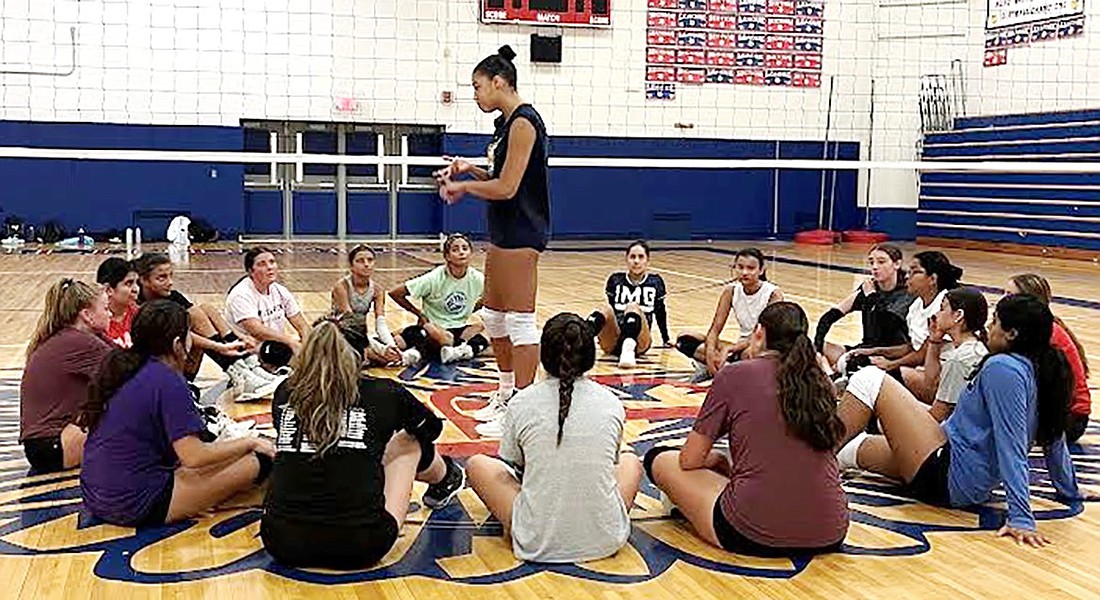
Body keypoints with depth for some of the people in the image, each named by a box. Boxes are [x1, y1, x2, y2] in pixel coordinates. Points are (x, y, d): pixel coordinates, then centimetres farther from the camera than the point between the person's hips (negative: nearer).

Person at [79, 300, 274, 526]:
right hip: (138, 506, -9)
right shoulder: (167, 380, -17)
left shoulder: (121, 367, 8)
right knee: (258, 462, -9)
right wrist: (249, 442, -7)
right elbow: (194, 457, -21)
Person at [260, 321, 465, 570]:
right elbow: (431, 428, 24)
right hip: (359, 548, -2)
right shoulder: (382, 393, 5)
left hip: (282, 545, 2)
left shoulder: (285, 393, 10)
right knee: (409, 443, 23)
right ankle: (445, 479, 52)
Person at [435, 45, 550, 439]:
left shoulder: (523, 121, -16)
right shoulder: (506, 122, 15)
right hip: (504, 232, 11)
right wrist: (472, 171, 6)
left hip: (521, 233, -11)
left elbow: (506, 187, -20)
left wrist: (463, 187, -7)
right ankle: (506, 393, 30)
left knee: (519, 320, -6)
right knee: (492, 315, 17)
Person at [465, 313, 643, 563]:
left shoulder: (521, 403, -4)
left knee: (477, 464, 20)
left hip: (536, 544, -1)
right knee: (630, 460, 30)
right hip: (605, 540, 1)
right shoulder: (611, 403, -1)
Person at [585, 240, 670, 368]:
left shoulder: (655, 282, 12)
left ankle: (629, 349, -60)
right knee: (607, 310, -32)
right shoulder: (615, 279, 12)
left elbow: (660, 312, 22)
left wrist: (666, 340, 30)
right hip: (613, 342, 1)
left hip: (639, 343, -1)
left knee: (633, 307, -31)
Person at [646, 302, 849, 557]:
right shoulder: (819, 380, 9)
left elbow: (689, 459, 4)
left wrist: (715, 459, 25)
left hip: (755, 536, -5)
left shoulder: (735, 375, -2)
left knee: (660, 459, 14)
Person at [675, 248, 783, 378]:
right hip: (741, 348, 5)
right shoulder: (731, 291, -3)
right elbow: (715, 329, -7)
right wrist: (710, 352, -29)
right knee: (685, 340, -11)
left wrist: (729, 349, -34)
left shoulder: (774, 294, -15)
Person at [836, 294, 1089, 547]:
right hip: (973, 487, 9)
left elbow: (1013, 447, -26)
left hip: (948, 480, -9)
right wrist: (1070, 491, 26)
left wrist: (1021, 517, -28)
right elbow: (1055, 438, 13)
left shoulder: (1002, 368, -21)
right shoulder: (1043, 373, 5)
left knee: (870, 381, -6)